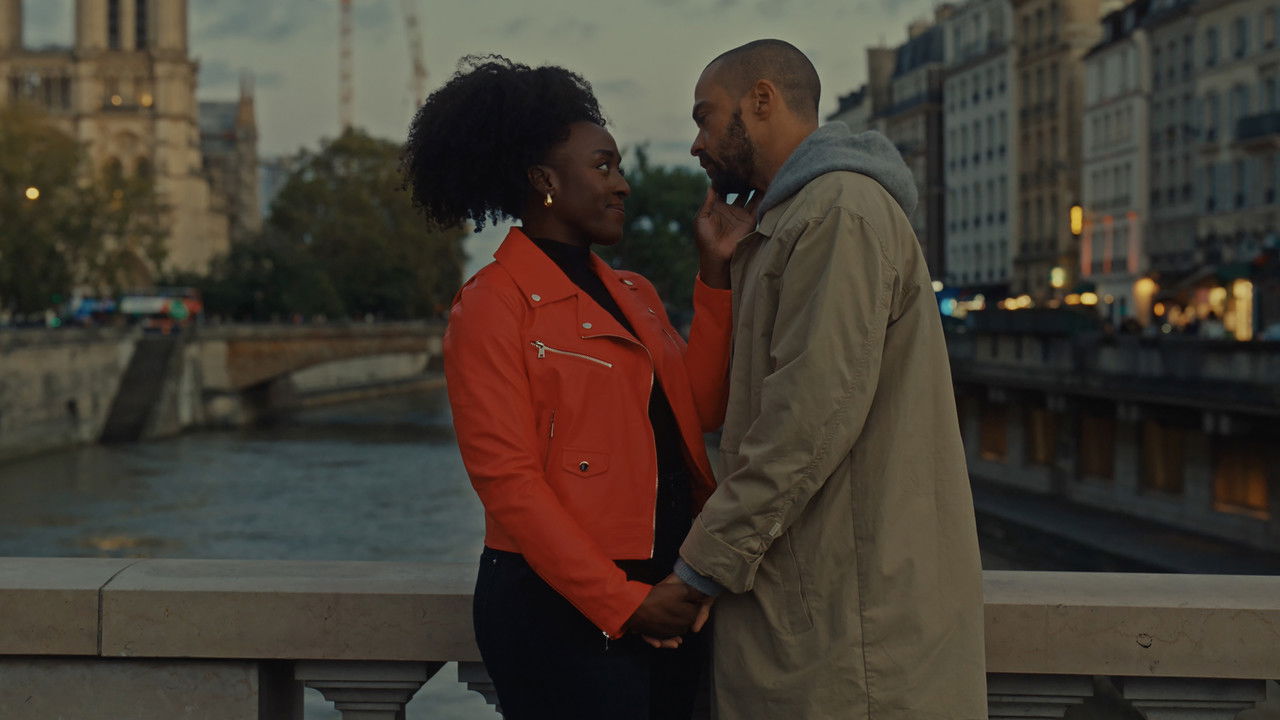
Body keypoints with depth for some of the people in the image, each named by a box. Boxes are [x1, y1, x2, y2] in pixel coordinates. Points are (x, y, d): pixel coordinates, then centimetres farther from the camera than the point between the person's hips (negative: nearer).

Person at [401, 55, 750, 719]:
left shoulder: (631, 293, 14)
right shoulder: (492, 305, -8)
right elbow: (508, 481, -14)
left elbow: (703, 409, 5)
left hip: (666, 599, 7)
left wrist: (716, 273, 1)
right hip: (563, 610, -7)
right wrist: (623, 602, -17)